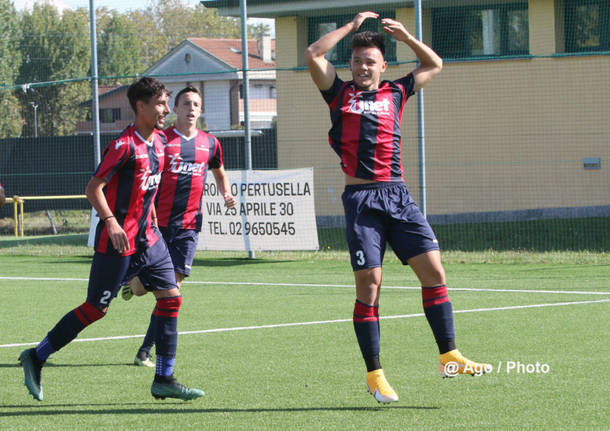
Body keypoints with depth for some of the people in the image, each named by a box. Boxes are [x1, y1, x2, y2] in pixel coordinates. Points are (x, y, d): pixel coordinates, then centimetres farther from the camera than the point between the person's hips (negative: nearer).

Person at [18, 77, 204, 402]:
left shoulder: (158, 142, 9)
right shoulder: (124, 145, -17)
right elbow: (93, 188, -18)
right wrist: (111, 222, -28)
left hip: (147, 238, 8)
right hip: (118, 241, -8)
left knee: (170, 297, 0)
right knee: (96, 308, -2)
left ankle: (164, 380, 6)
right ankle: (36, 358, 13)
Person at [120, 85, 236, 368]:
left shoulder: (210, 144, 10)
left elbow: (219, 173, 29)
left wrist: (226, 195, 10)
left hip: (188, 225, 3)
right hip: (157, 222, -3)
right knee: (140, 289, -2)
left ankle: (146, 351, 1)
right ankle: (132, 279, 38)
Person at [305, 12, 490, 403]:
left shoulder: (395, 94, 16)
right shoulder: (340, 94, 8)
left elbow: (434, 65, 28)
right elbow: (314, 55, -5)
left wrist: (406, 36, 15)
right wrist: (352, 26, 1)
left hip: (398, 195, 3)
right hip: (361, 199, -3)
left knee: (433, 269, -5)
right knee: (369, 284, -7)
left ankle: (449, 356, 2)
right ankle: (374, 374, -1)